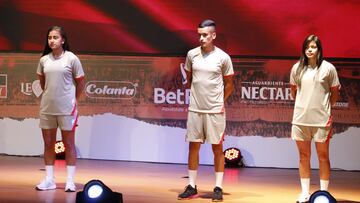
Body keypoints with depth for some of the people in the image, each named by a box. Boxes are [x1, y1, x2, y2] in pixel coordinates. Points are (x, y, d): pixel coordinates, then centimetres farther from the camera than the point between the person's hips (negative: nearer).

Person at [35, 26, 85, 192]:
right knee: (48, 144, 8)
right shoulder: (44, 60, 4)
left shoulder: (71, 58, -6)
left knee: (69, 144, 3)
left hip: (66, 108, -4)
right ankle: (49, 180, 17)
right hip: (47, 107, 4)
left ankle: (70, 181, 8)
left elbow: (80, 82, 1)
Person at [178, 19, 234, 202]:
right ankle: (191, 187, 15)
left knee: (217, 147, 3)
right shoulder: (192, 54, 2)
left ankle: (218, 188, 10)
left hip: (215, 110, -3)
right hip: (195, 109, 3)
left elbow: (229, 84, 5)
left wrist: (220, 101, 5)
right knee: (193, 146, 7)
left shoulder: (223, 57, -6)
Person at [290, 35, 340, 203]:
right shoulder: (297, 68, 5)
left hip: (321, 119, -3)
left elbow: (335, 92, 4)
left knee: (323, 156, 5)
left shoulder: (328, 68, -4)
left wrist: (325, 107, 7)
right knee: (304, 156, 9)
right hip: (301, 118, 3)